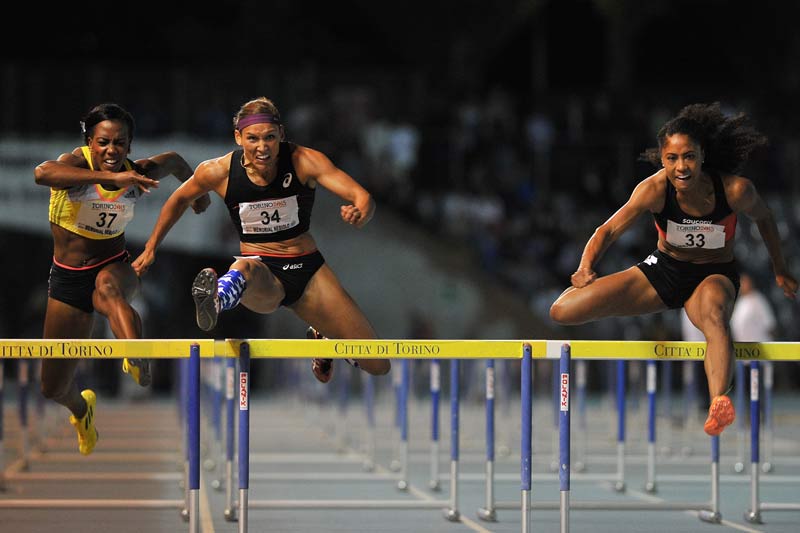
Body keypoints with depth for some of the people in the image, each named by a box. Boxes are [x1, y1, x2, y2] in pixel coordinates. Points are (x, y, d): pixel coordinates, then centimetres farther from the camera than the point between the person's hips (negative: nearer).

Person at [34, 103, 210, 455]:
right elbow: (42, 173, -45)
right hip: (67, 277, 0)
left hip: (114, 267, 0)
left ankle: (138, 360, -70)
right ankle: (81, 407, 47)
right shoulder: (76, 163, -19)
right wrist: (110, 177, -52)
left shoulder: (138, 174, -7)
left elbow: (174, 161, 17)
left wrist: (197, 192, 31)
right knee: (53, 388, 9)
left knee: (109, 290, -42)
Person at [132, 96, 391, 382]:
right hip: (262, 273, -2)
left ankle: (323, 336, 33)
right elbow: (179, 200, 12)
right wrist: (150, 249, 18)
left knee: (377, 366, 1)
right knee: (245, 269, -43)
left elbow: (363, 197, -21)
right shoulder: (218, 171, -9)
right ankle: (216, 299, -77)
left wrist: (359, 215, -44)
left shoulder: (304, 161, -13)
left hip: (308, 269, 2)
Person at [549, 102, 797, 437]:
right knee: (562, 311, -12)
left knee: (714, 315, -45)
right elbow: (611, 229, -20)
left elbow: (764, 219, 1)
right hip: (664, 271, 2)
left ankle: (719, 404, -67)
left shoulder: (736, 190, -21)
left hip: (715, 276, -2)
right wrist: (586, 267, -39)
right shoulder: (655, 189, -21)